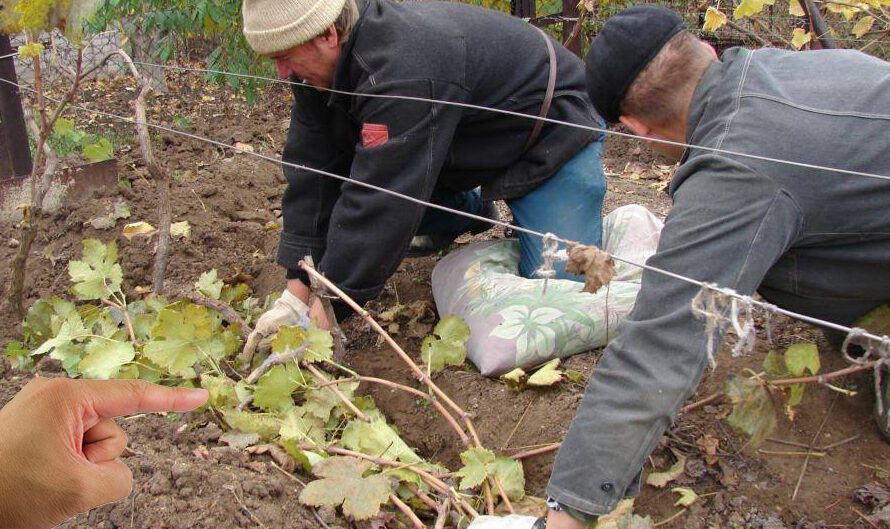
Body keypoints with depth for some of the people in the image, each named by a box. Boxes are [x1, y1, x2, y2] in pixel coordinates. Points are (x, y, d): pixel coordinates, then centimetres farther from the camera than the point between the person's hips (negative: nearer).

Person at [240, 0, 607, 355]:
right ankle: (471, 208, 16)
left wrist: (328, 308, -34)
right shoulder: (321, 68, -12)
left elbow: (380, 201, -40)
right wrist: (297, 291, -17)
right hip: (473, 143, 8)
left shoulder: (404, 71, -40)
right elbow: (314, 171, -13)